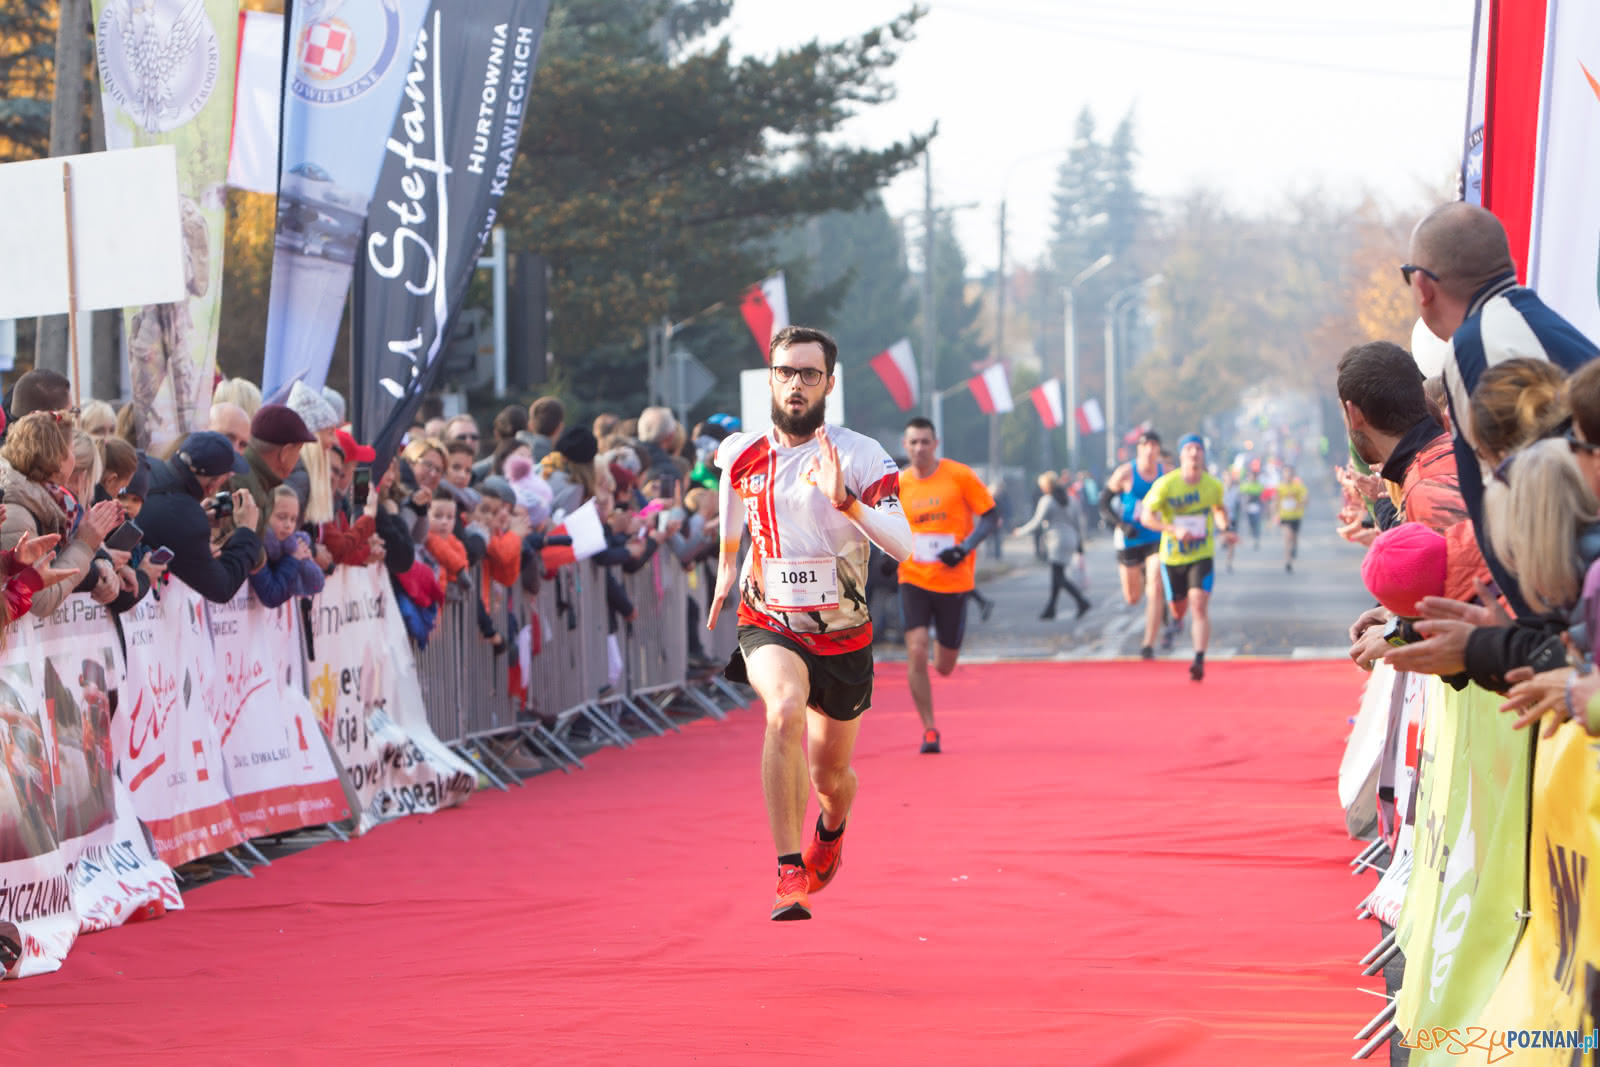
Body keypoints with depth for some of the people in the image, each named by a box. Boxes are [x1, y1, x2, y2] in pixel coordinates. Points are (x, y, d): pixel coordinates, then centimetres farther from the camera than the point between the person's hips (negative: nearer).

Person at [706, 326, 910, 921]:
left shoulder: (860, 455, -10)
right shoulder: (740, 456, -1)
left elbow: (902, 546, -22)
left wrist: (845, 500, -34)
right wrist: (721, 593, 22)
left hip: (843, 635, 0)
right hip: (769, 627, 0)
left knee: (831, 773, 13)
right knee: (785, 710, -33)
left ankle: (832, 828, 52)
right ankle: (790, 872, -31)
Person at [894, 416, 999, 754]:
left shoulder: (959, 475, -7)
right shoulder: (898, 484, 1)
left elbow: (991, 517, -4)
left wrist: (966, 547, -19)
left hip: (954, 582, -1)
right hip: (914, 579, 1)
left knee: (944, 666, 7)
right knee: (916, 652, -16)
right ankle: (929, 730, -4)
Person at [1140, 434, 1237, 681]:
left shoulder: (1213, 485, -5)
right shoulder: (1166, 484, -14)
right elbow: (1148, 515, -12)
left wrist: (1225, 528, -1)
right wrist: (1173, 530, -26)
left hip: (1202, 556, 0)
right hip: (1172, 557, 0)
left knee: (1200, 606, -18)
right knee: (1178, 609, 14)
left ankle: (1199, 661, -22)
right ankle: (1176, 623, 53)